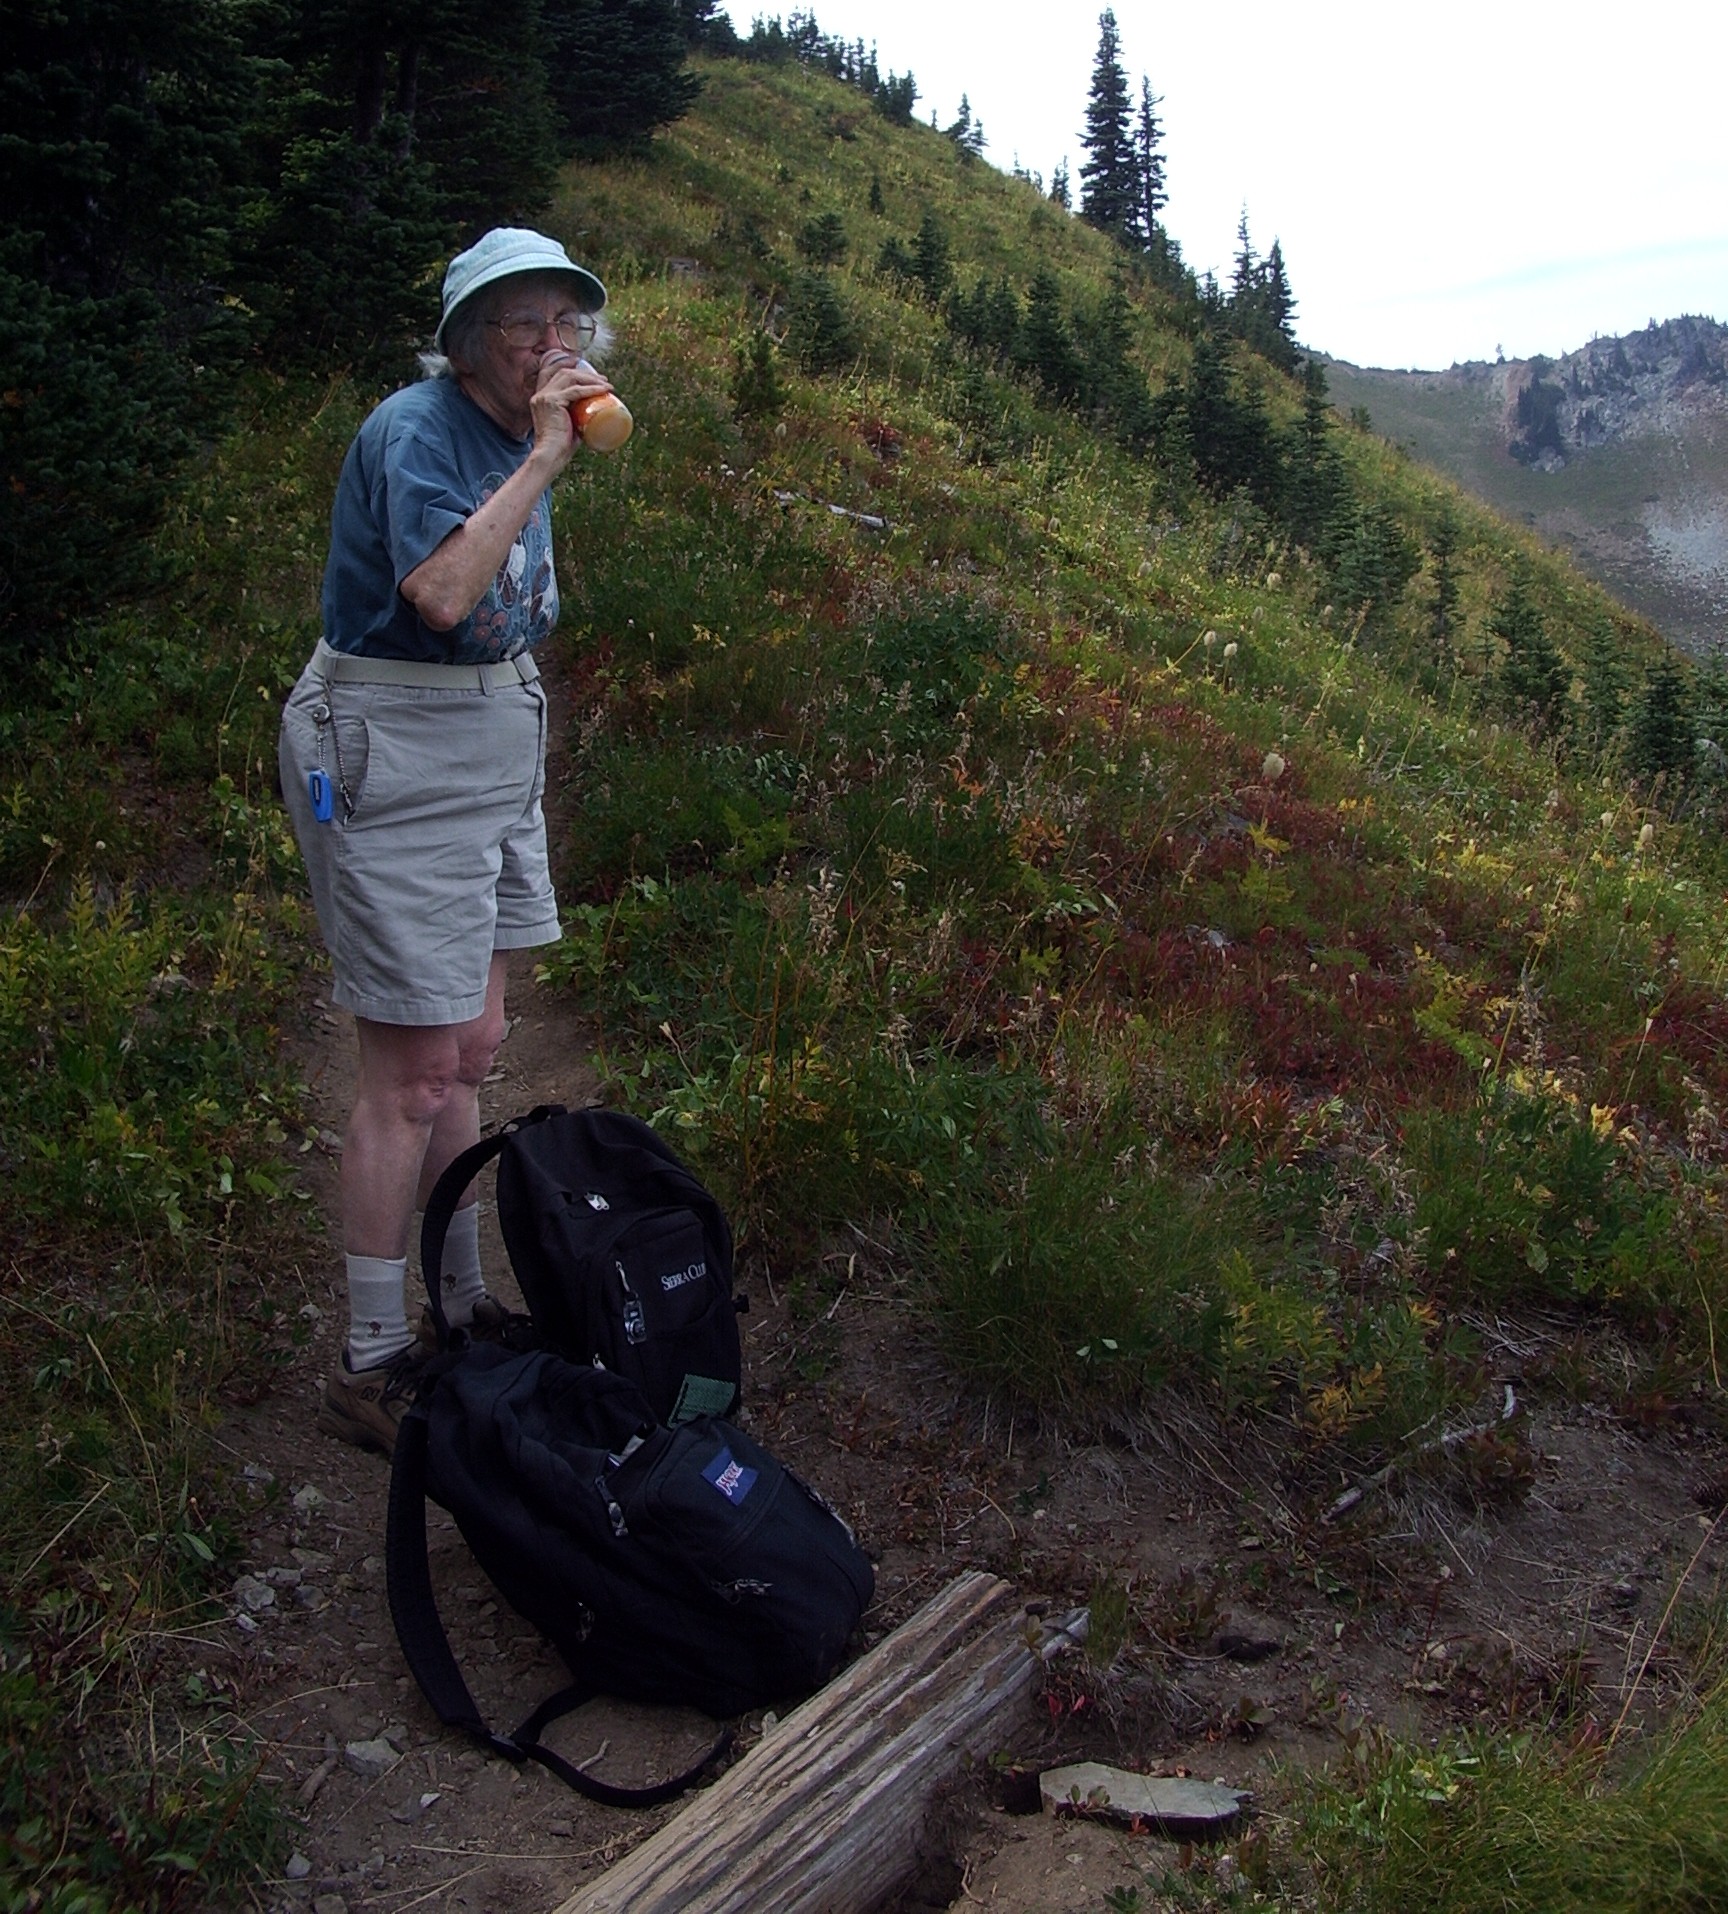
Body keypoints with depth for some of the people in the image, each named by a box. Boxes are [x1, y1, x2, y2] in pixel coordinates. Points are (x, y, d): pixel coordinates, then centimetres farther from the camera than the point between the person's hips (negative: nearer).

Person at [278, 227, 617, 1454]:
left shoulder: (514, 435, 11)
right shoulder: (417, 431, -16)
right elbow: (441, 592, -33)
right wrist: (544, 458, -27)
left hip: (488, 754, 9)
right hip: (391, 764, -9)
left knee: (472, 1045, 14)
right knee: (413, 1072, -6)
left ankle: (462, 1309, 28)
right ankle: (371, 1364, 7)